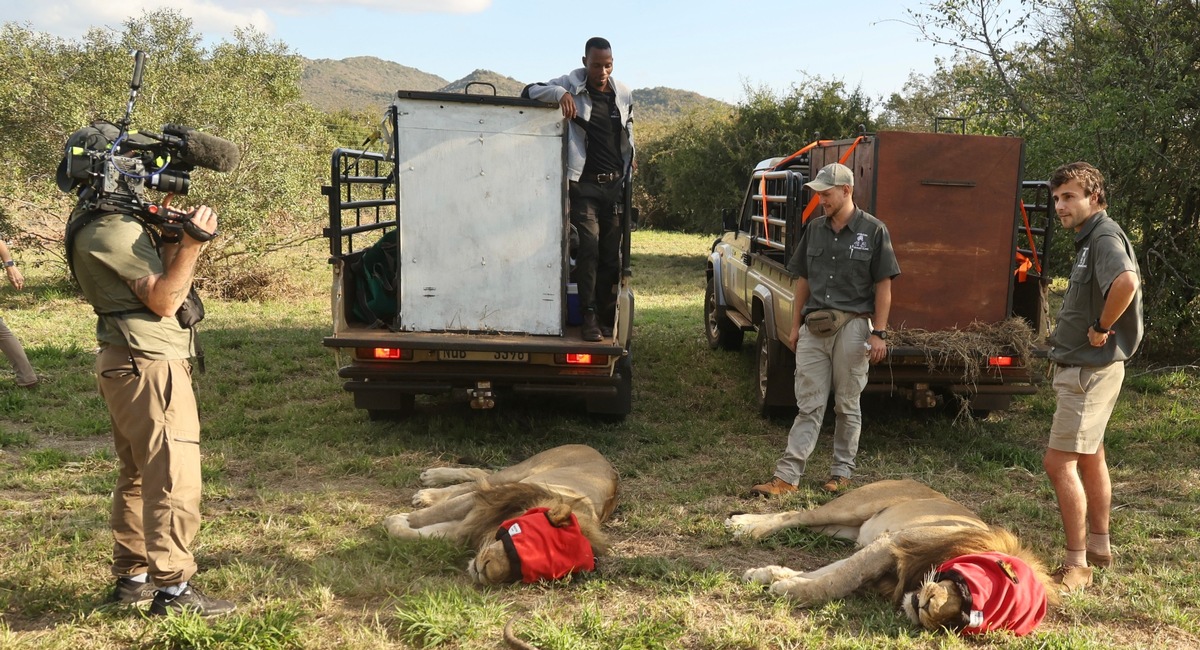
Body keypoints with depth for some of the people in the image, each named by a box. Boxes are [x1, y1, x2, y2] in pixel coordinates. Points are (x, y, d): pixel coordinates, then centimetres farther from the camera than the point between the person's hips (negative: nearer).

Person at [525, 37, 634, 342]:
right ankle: (589, 317, -8)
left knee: (612, 254, 5)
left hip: (616, 184, 4)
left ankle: (607, 317, 13)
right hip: (585, 184, -4)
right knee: (589, 248, -13)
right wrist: (559, 93, -23)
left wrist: (630, 158, 18)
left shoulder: (624, 95, 12)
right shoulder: (573, 86, 0)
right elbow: (533, 90, -6)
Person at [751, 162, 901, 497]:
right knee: (809, 405, 3)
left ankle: (842, 472, 20)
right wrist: (795, 325, 12)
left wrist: (878, 333, -9)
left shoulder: (873, 230, -3)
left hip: (852, 326, -4)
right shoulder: (814, 229, 10)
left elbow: (883, 285, -4)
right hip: (814, 327, 4)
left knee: (848, 405, 8)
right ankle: (787, 476, 1)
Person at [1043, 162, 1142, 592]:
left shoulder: (1105, 236, -17)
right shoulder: (1090, 239, 15)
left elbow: (1127, 283, -39)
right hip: (1083, 367, 11)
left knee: (1059, 462, -10)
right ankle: (1099, 548, 32)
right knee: (1090, 457, 19)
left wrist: (1101, 328, -25)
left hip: (1090, 369, -11)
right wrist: (1098, 329, 12)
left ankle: (1076, 565, -2)